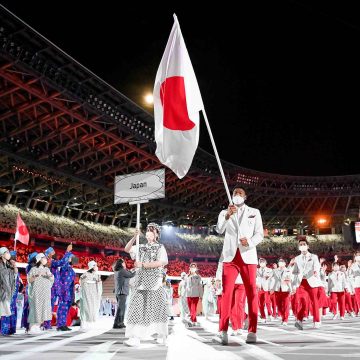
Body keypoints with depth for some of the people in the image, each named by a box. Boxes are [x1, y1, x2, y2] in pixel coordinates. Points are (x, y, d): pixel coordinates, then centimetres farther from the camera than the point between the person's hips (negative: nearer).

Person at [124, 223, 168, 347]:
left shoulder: (160, 247, 2)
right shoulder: (141, 247, 15)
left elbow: (160, 263, -11)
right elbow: (127, 249, 4)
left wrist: (143, 265, -14)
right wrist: (135, 237, -8)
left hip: (154, 282, -4)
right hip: (141, 282, 4)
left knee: (157, 308, 1)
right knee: (137, 308, -3)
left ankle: (162, 336, 11)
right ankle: (135, 337, -4)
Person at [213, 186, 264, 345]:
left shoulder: (254, 212, 13)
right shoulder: (225, 212, 14)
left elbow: (260, 234, 5)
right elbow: (219, 230, -4)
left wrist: (250, 242, -16)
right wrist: (227, 215, -21)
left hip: (248, 256, 0)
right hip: (230, 256, 0)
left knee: (251, 292, -1)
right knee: (226, 292, -9)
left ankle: (252, 332, 3)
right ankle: (223, 332, -12)